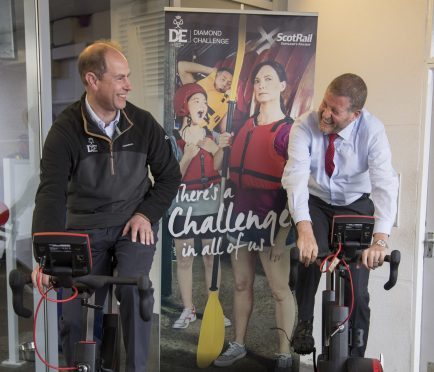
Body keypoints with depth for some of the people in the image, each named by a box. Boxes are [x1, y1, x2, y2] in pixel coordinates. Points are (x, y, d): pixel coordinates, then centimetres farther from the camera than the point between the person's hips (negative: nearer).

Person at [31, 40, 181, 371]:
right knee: (75, 316, 0)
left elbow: (170, 175, 4)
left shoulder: (143, 123, -7)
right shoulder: (66, 130, -13)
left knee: (133, 289, -23)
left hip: (135, 223, 0)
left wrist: (147, 214, -9)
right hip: (85, 229, 0)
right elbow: (52, 194, -21)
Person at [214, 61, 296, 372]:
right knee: (241, 283, 13)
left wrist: (283, 235, -14)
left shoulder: (289, 131, -7)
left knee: (280, 289, 1)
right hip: (241, 216, 6)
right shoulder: (245, 127, 11)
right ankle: (238, 344, 26)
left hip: (271, 221, -6)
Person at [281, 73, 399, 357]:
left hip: (355, 206, 0)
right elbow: (296, 175, -35)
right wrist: (304, 229, -51)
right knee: (309, 254, -28)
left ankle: (355, 359, 15)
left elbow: (385, 183, -34)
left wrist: (380, 240, -48)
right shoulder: (305, 126, -22)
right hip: (315, 203, 0)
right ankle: (304, 323, -2)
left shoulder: (372, 130, -23)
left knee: (357, 289, -7)